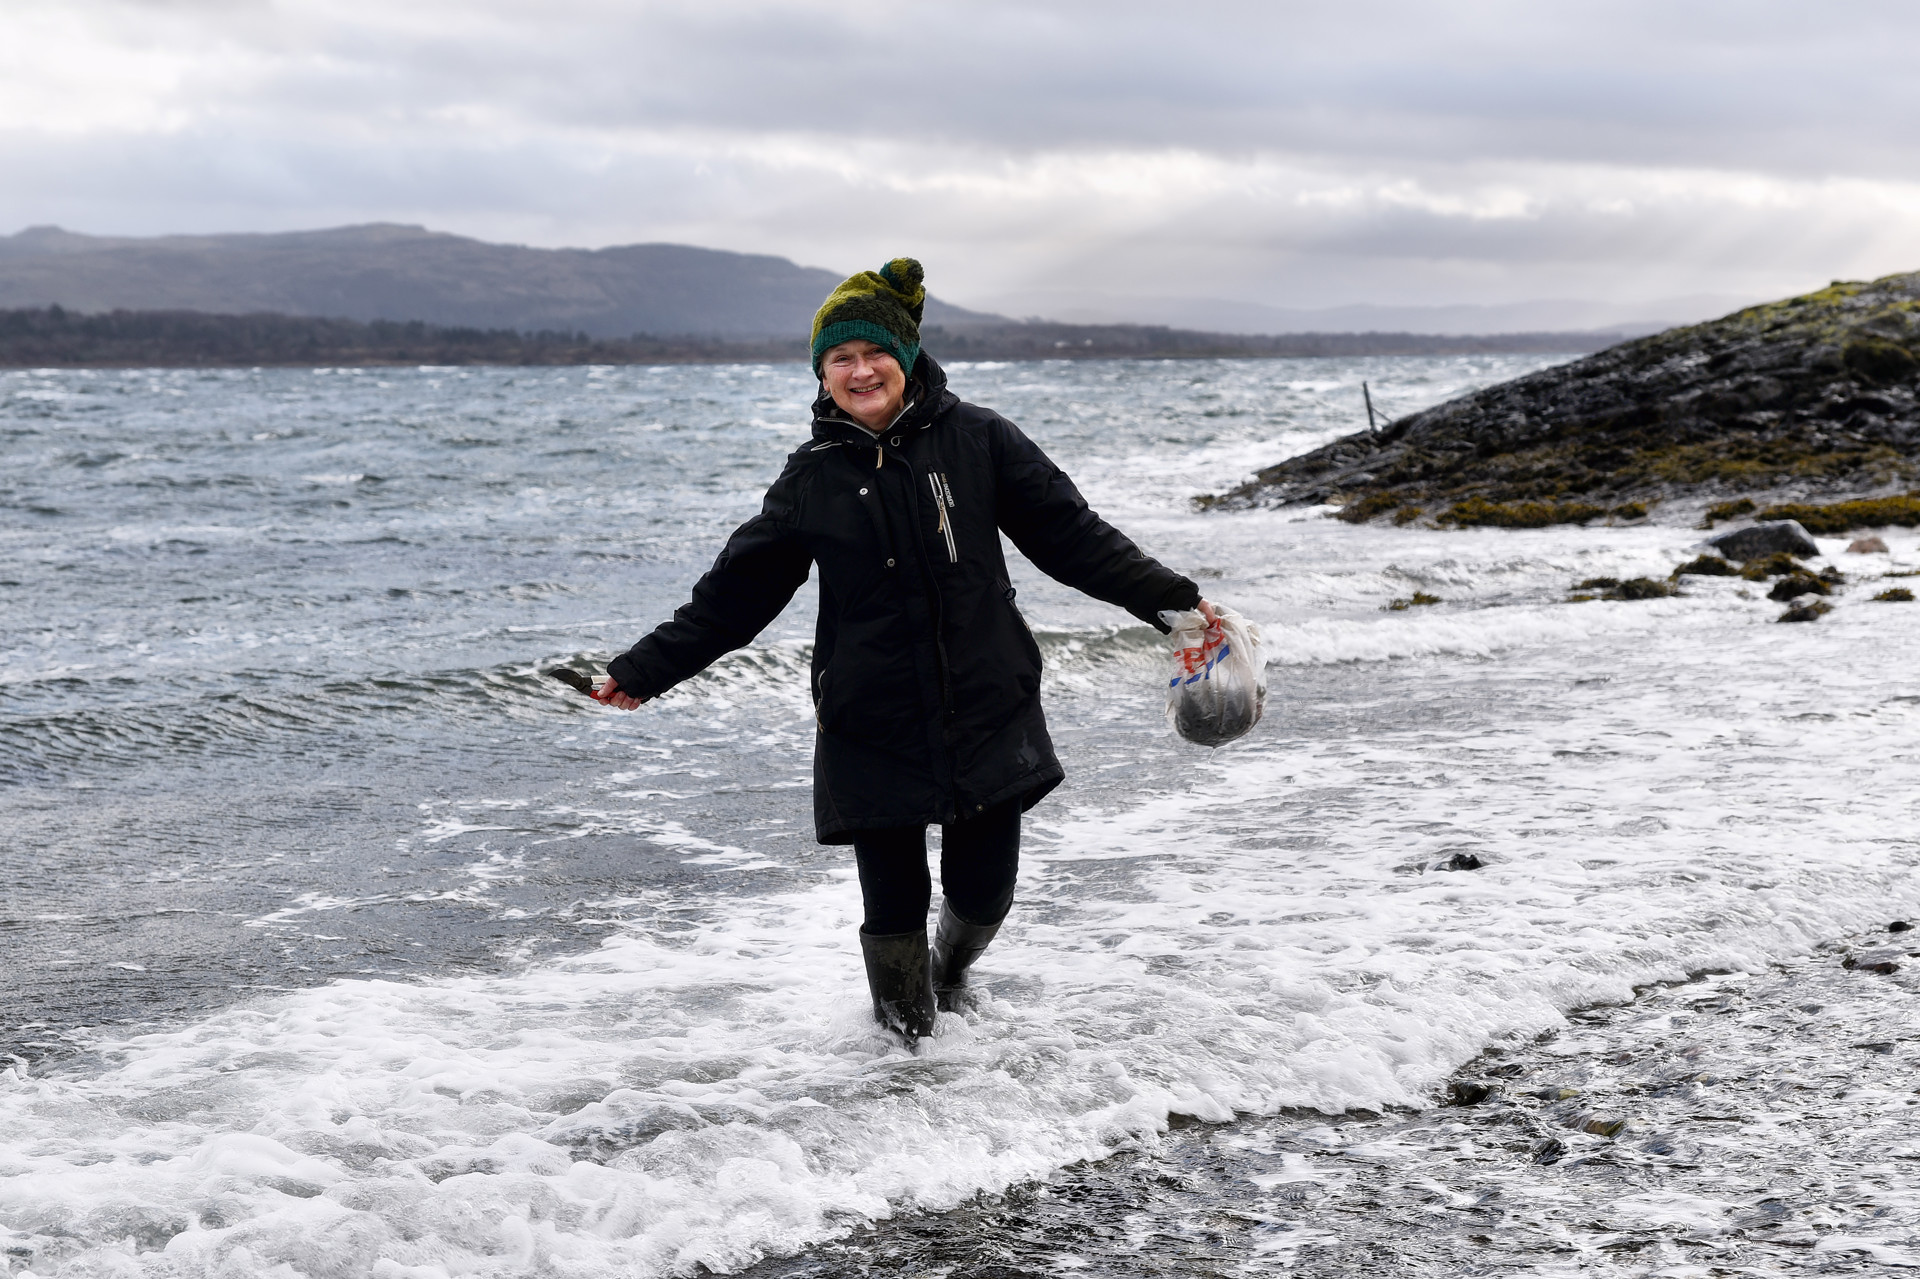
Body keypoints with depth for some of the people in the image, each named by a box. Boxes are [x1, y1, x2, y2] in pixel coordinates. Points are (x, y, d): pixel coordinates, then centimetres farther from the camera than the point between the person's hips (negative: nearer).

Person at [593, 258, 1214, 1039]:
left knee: (983, 891, 6)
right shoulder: (813, 477, 1)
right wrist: (646, 669, 4)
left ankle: (952, 971, 43)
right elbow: (734, 592, 7)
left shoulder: (976, 440, -1)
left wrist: (1169, 597, -4)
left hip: (988, 711, 0)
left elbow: (1071, 535, 2)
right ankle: (907, 1026, 32)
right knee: (894, 901, 3)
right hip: (872, 727, 0)